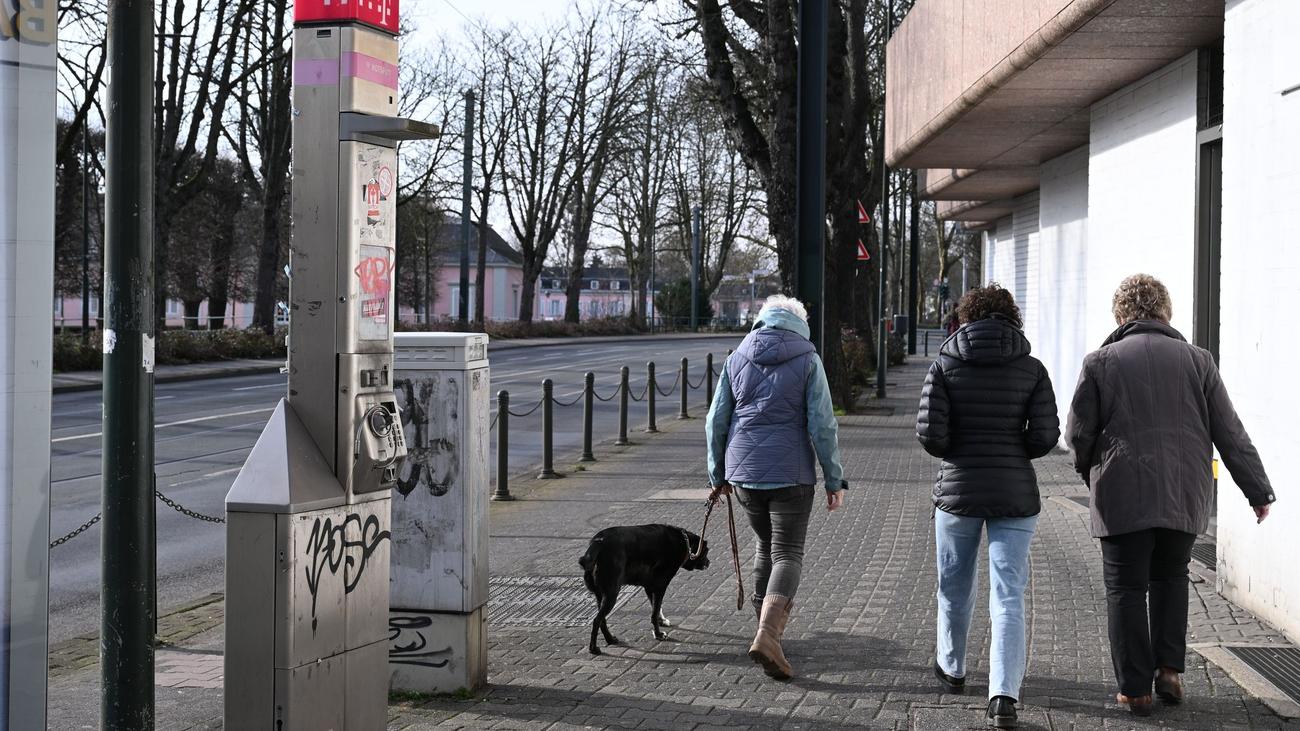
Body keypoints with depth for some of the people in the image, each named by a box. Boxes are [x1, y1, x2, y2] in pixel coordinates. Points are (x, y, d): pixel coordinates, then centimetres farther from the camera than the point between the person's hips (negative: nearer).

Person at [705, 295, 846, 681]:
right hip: (790, 473, -4)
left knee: (765, 544, 23)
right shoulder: (808, 360, -3)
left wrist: (718, 474, 18)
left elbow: (716, 421, 7)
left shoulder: (736, 359, 6)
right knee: (788, 553, 0)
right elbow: (822, 425, -8)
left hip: (743, 473, 4)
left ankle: (769, 616, 34)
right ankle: (767, 633, -19)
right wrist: (835, 479, -2)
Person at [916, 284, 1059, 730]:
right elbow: (1045, 435, -6)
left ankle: (951, 669, 39)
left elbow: (929, 433, -11)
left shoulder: (946, 366, -4)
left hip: (958, 491, 0)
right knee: (1008, 597, -2)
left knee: (955, 587, 19)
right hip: (1015, 494, 0)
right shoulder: (1031, 369, -1)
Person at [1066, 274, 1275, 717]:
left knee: (1127, 589, 6)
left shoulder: (1101, 362, -3)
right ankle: (1169, 669, 14)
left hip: (1123, 497, -3)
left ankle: (1134, 689, 7)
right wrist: (1258, 490, 11)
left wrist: (1091, 472, 18)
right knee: (1171, 578, 22)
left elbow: (1078, 435, -2)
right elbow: (1230, 434, 4)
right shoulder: (1197, 361, 3)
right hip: (1185, 497, 3)